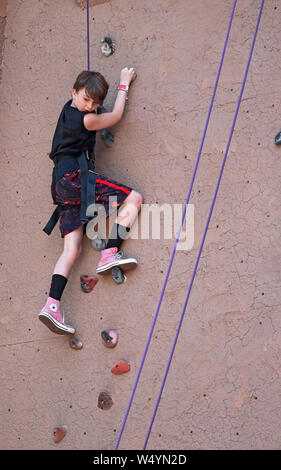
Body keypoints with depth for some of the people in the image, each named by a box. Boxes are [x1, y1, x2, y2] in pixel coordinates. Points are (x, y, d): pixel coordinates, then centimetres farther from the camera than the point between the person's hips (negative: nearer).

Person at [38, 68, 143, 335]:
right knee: (133, 198, -10)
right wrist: (124, 83, 21)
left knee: (72, 249, 2)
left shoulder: (68, 110, 20)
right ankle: (109, 254, -22)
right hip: (74, 175, -9)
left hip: (61, 185, 9)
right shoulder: (85, 119, -5)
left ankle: (52, 305, -9)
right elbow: (116, 116, 10)